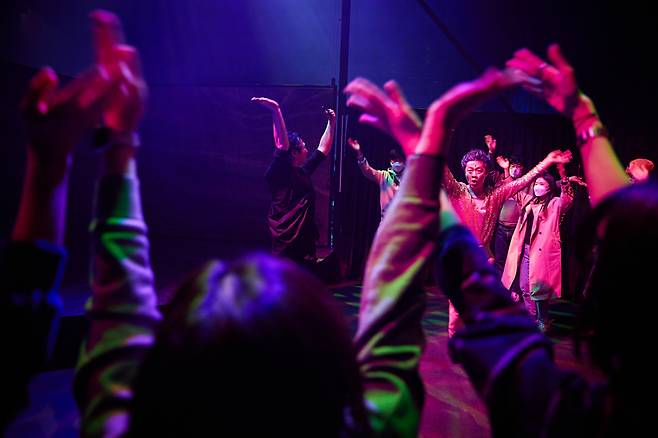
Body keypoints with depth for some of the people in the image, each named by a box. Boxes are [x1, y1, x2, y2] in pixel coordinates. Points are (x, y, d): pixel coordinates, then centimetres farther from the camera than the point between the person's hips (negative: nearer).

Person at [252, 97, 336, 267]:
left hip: (306, 242, 9)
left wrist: (331, 123, 28)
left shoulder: (303, 172, 13)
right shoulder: (280, 172, -10)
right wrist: (276, 110, -32)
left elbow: (323, 149, 24)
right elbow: (282, 145, -27)